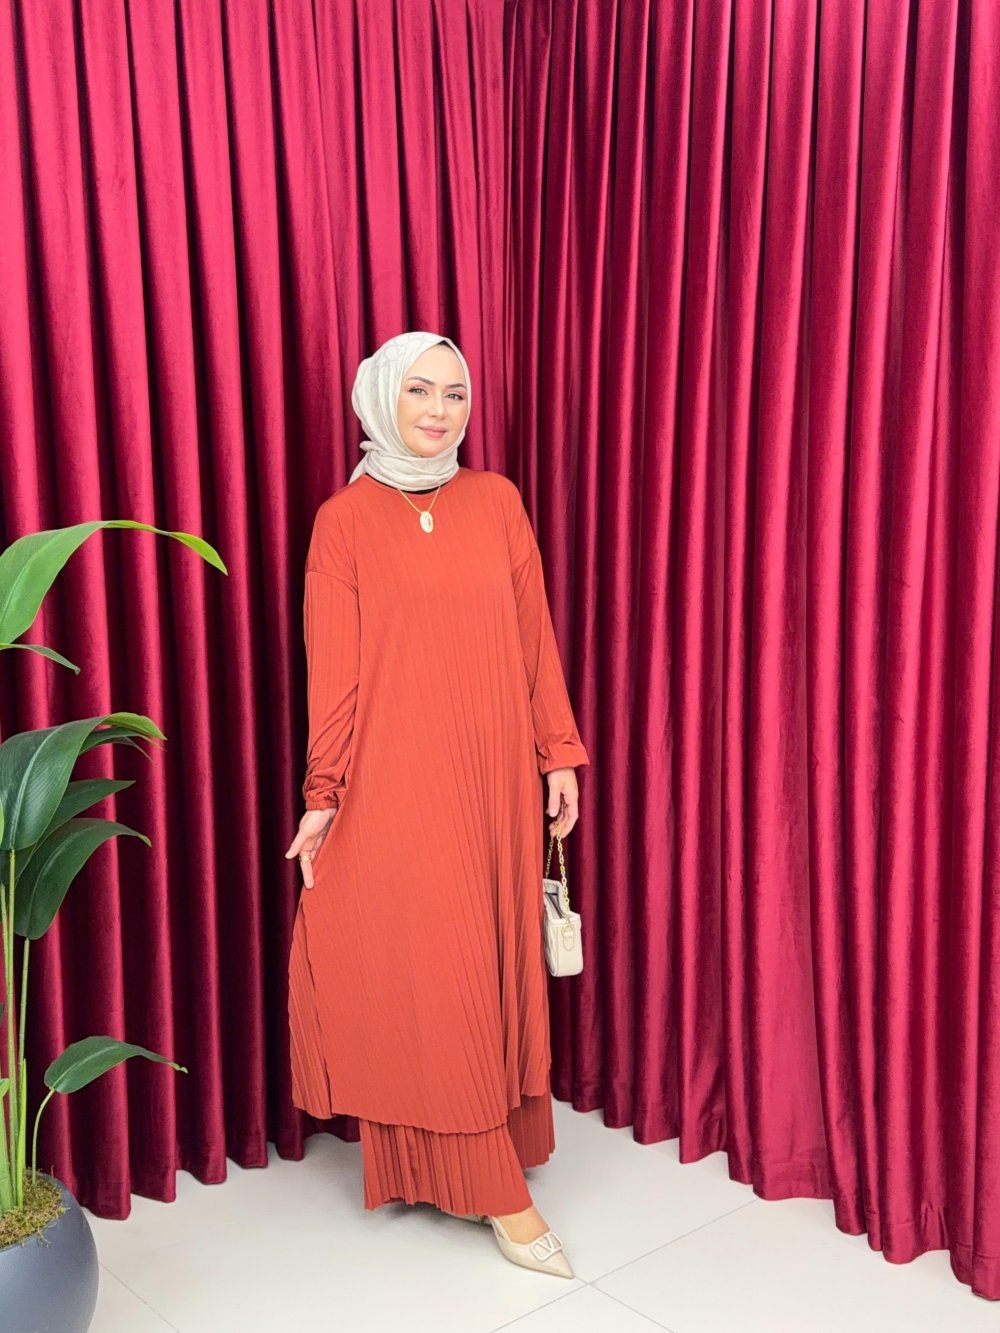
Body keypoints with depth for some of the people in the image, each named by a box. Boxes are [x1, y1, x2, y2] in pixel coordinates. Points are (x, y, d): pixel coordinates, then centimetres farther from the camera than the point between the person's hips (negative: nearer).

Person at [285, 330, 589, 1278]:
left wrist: (560, 754, 5)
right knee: (429, 970, -1)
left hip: (494, 777, 4)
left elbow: (535, 639, 7)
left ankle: (442, 1154, 28)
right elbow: (331, 668, -4)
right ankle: (497, 1190, 10)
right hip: (397, 781, -3)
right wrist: (325, 794, -6)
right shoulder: (345, 519, -2)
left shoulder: (496, 501, 6)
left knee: (493, 960, 10)